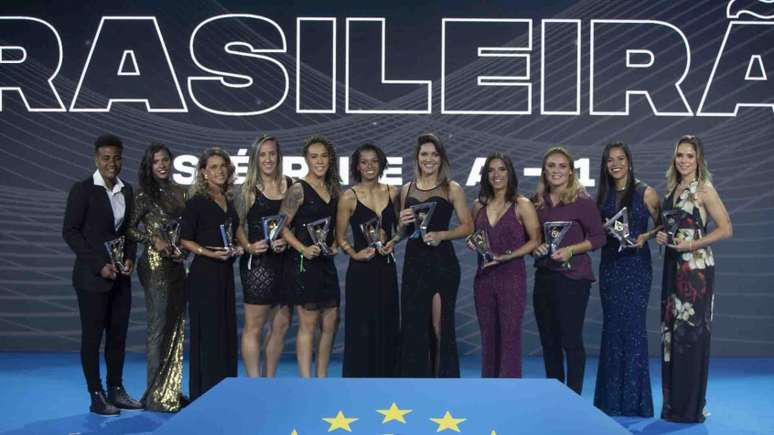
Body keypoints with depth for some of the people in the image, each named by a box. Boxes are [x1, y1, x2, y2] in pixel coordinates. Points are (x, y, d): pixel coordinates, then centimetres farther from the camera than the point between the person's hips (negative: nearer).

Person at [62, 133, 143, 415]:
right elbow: (70, 232, -10)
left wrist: (130, 258, -1)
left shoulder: (126, 190, 9)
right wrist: (99, 265, -15)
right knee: (92, 335, 2)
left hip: (120, 276, 6)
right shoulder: (82, 190, -8)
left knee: (118, 333, 10)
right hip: (92, 276, -6)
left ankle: (116, 390, 21)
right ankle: (96, 396, 10)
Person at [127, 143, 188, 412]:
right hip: (156, 265, -6)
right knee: (158, 326, -5)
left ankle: (172, 390, 18)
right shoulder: (144, 195, -5)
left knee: (176, 326, 9)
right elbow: (129, 229, -7)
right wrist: (154, 239, -16)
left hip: (177, 265, 6)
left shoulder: (180, 192, 11)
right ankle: (156, 395, 2)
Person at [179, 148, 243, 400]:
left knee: (227, 331, 9)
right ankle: (205, 392, 5)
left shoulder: (228, 202, 13)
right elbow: (185, 240, -8)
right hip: (204, 275, -7)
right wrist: (210, 253, -19)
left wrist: (236, 249, 4)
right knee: (207, 332, -4)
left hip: (225, 273, 7)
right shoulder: (197, 202, -6)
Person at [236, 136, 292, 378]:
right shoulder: (249, 189, 0)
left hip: (283, 260, 4)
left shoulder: (289, 185, 8)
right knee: (254, 327, -1)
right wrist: (248, 247, -17)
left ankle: (269, 381, 23)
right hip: (257, 262, -4)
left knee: (282, 325, 9)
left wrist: (287, 240, -7)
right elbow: (239, 225, -2)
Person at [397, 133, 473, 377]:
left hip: (442, 263, -4)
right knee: (413, 325, 5)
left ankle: (442, 380, 7)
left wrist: (441, 234, -15)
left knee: (440, 326, -2)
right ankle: (416, 380, 15)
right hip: (414, 263, 4)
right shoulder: (406, 190, 11)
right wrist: (403, 223, -3)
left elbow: (467, 226, -2)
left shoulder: (452, 189, 1)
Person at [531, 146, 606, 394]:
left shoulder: (581, 201, -6)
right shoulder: (537, 202, 7)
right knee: (548, 340, 11)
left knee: (571, 339, -3)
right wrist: (535, 247, -6)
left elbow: (599, 237, -6)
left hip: (573, 276, -5)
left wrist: (570, 250, -17)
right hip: (544, 276, 5)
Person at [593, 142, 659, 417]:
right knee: (612, 327, 6)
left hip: (636, 264, -4)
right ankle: (611, 398, 14)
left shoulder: (645, 193, -3)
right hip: (609, 265, 4)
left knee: (633, 326, -5)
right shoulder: (603, 196, 10)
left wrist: (646, 237, -18)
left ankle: (634, 398, 4)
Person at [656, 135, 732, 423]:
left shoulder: (704, 189, -7)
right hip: (673, 266, 7)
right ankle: (673, 403, 17)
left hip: (696, 268, -7)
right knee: (671, 332, 8)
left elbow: (726, 229, -12)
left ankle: (691, 407, 3)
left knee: (691, 333, -5)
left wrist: (692, 244, -17)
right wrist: (662, 236, 2)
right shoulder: (672, 189, 13)